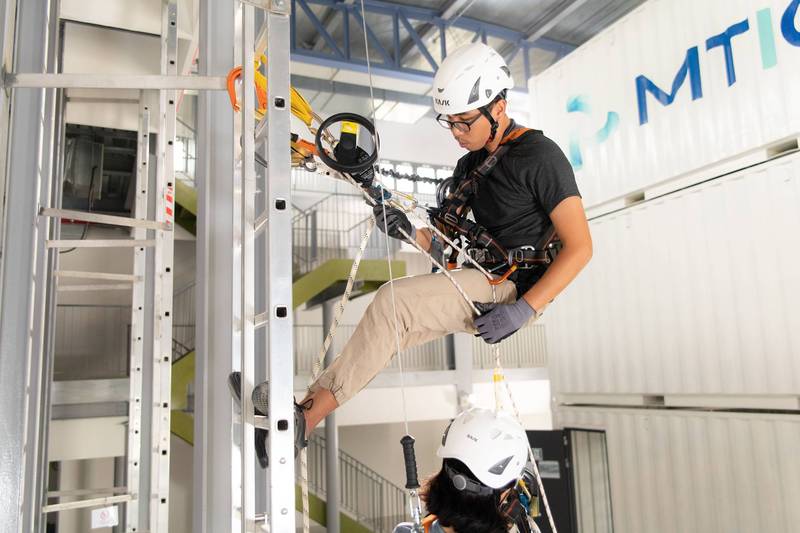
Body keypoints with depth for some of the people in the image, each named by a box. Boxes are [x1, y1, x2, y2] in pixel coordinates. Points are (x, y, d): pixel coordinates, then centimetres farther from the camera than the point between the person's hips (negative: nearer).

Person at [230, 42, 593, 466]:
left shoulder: (540, 156, -10)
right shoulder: (470, 164, 15)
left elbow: (580, 247, -15)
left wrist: (524, 309, -23)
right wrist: (412, 232, -8)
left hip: (515, 288, -9)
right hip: (481, 280, 9)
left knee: (393, 301, -24)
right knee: (389, 329, -6)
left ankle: (304, 417, -17)